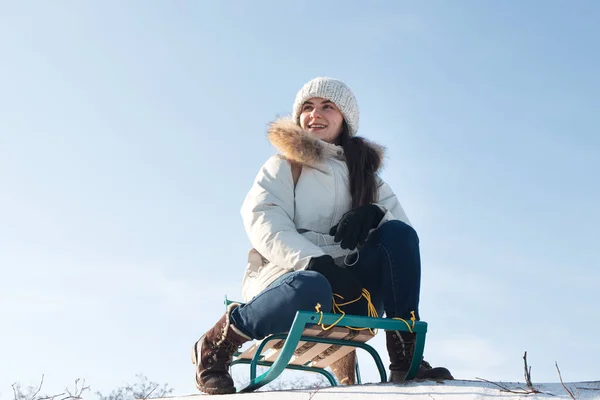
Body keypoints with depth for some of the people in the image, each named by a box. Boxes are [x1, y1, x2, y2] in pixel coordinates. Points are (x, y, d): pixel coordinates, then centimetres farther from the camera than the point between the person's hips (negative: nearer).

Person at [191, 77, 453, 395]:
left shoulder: (365, 175, 20)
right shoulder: (285, 165, 8)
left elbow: (401, 223, 6)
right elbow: (263, 223, -10)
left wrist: (375, 213, -19)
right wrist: (314, 261, -26)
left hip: (347, 284, 4)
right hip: (290, 275, -4)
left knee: (398, 234, -18)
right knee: (311, 291, -40)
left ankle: (406, 359, -20)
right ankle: (214, 346, -13)